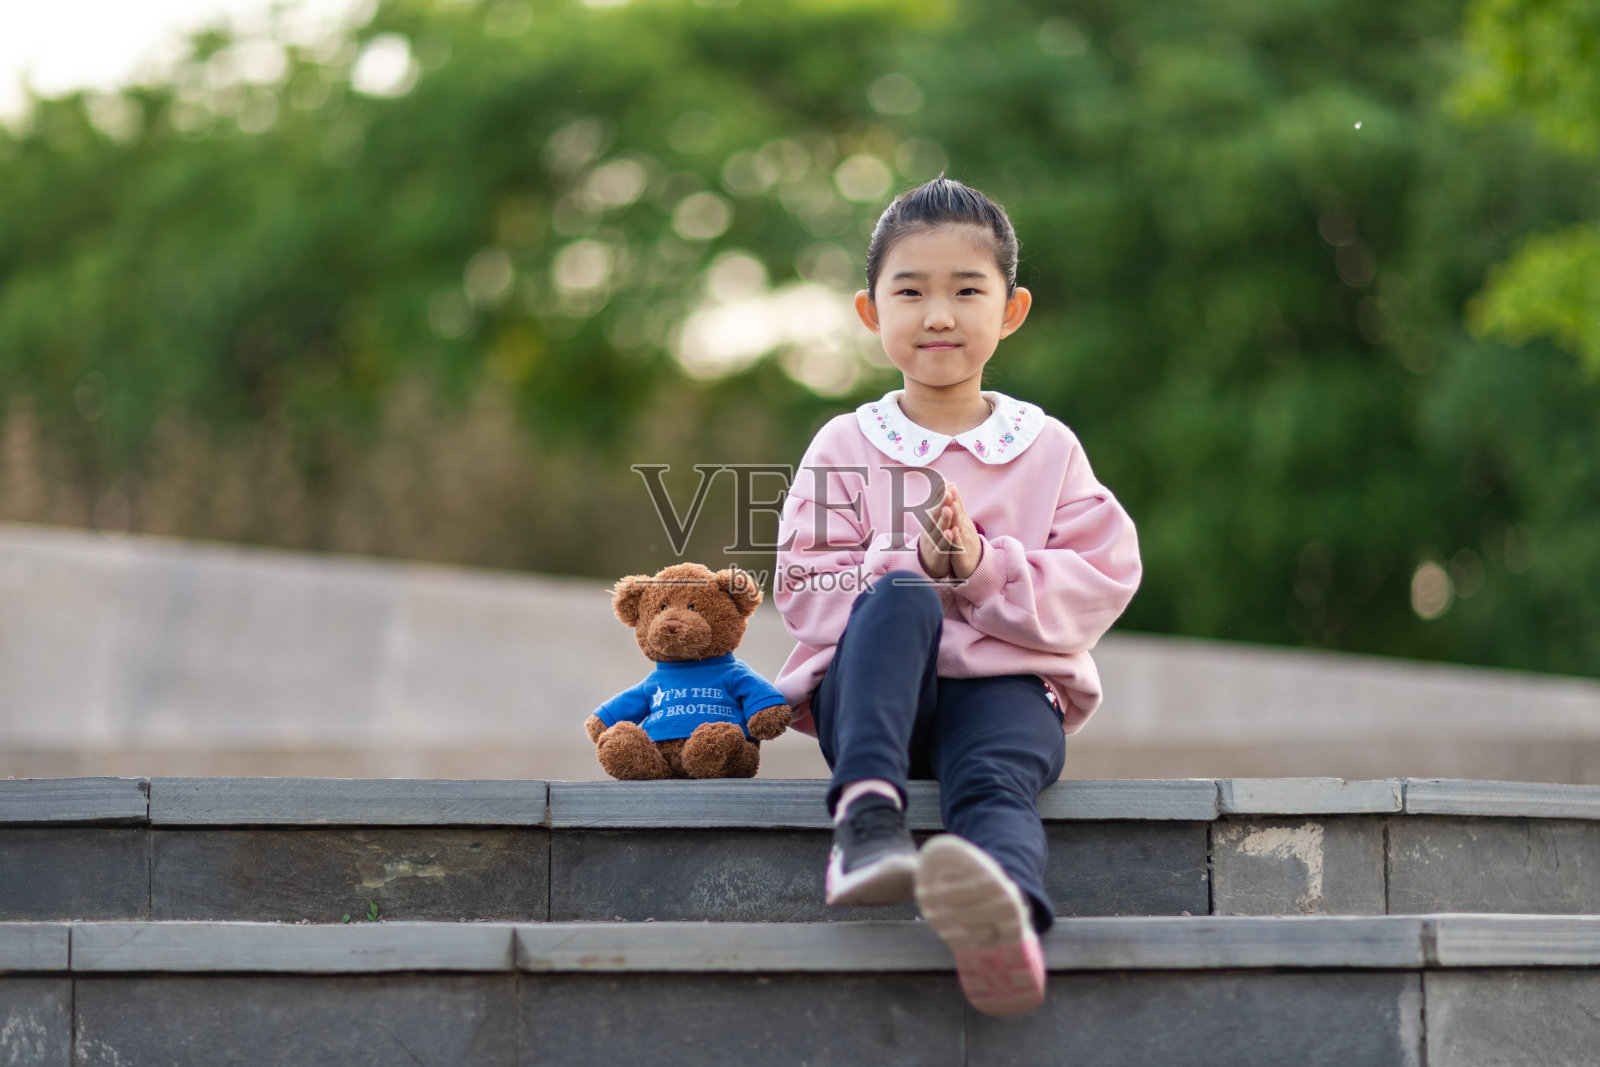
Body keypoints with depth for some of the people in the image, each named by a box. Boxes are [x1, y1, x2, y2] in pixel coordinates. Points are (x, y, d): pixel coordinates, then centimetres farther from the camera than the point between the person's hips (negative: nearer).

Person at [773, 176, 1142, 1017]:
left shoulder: (1047, 450, 12)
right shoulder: (844, 448, 11)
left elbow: (1099, 585, 2)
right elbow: (803, 591, 2)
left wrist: (982, 566, -14)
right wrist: (914, 565, -15)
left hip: (1005, 682, 0)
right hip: (871, 687, 0)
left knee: (996, 779, -36)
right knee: (898, 596, -34)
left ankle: (1008, 919, -72)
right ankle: (865, 816, -52)